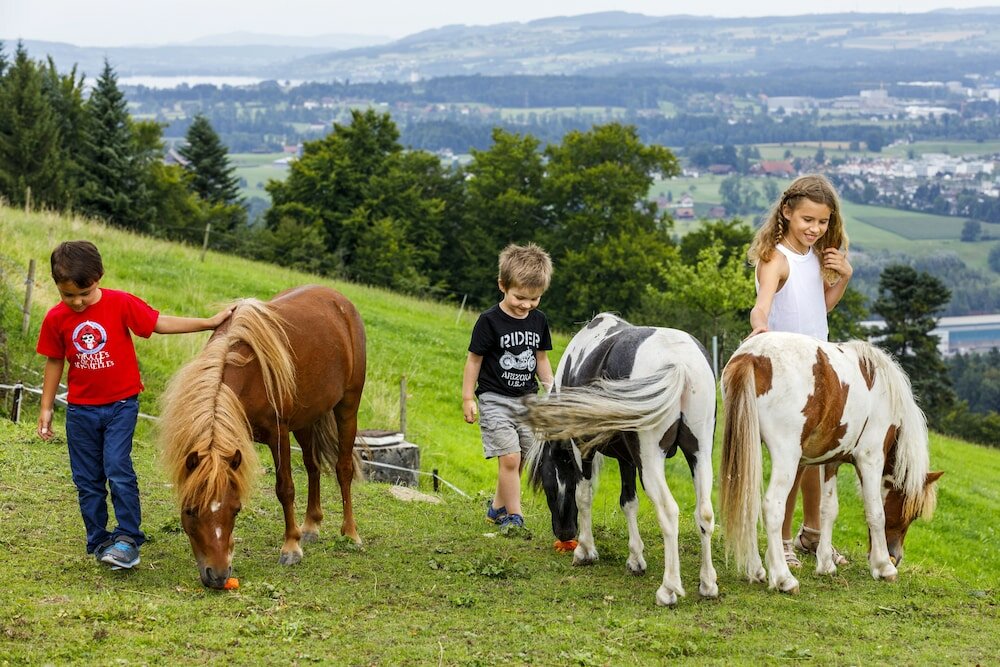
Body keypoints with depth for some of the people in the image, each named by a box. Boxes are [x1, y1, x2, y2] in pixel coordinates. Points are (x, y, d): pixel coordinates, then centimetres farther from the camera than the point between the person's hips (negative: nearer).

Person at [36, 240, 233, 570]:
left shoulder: (121, 304, -11)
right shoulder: (56, 319, -4)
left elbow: (160, 324, -6)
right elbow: (54, 363, 6)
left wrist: (210, 322, -9)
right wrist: (46, 408, 9)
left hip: (120, 404, -3)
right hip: (80, 409, 3)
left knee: (117, 468, -14)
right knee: (87, 480, 7)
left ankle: (128, 539, -6)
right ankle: (98, 541, 18)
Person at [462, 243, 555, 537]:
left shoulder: (539, 320, 4)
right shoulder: (489, 321, -12)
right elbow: (474, 359, -6)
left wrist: (551, 388, 9)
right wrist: (467, 398, -6)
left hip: (527, 399, 5)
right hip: (495, 399, -5)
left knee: (518, 459, 9)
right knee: (510, 458, -12)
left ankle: (498, 507, 28)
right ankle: (513, 517, -3)